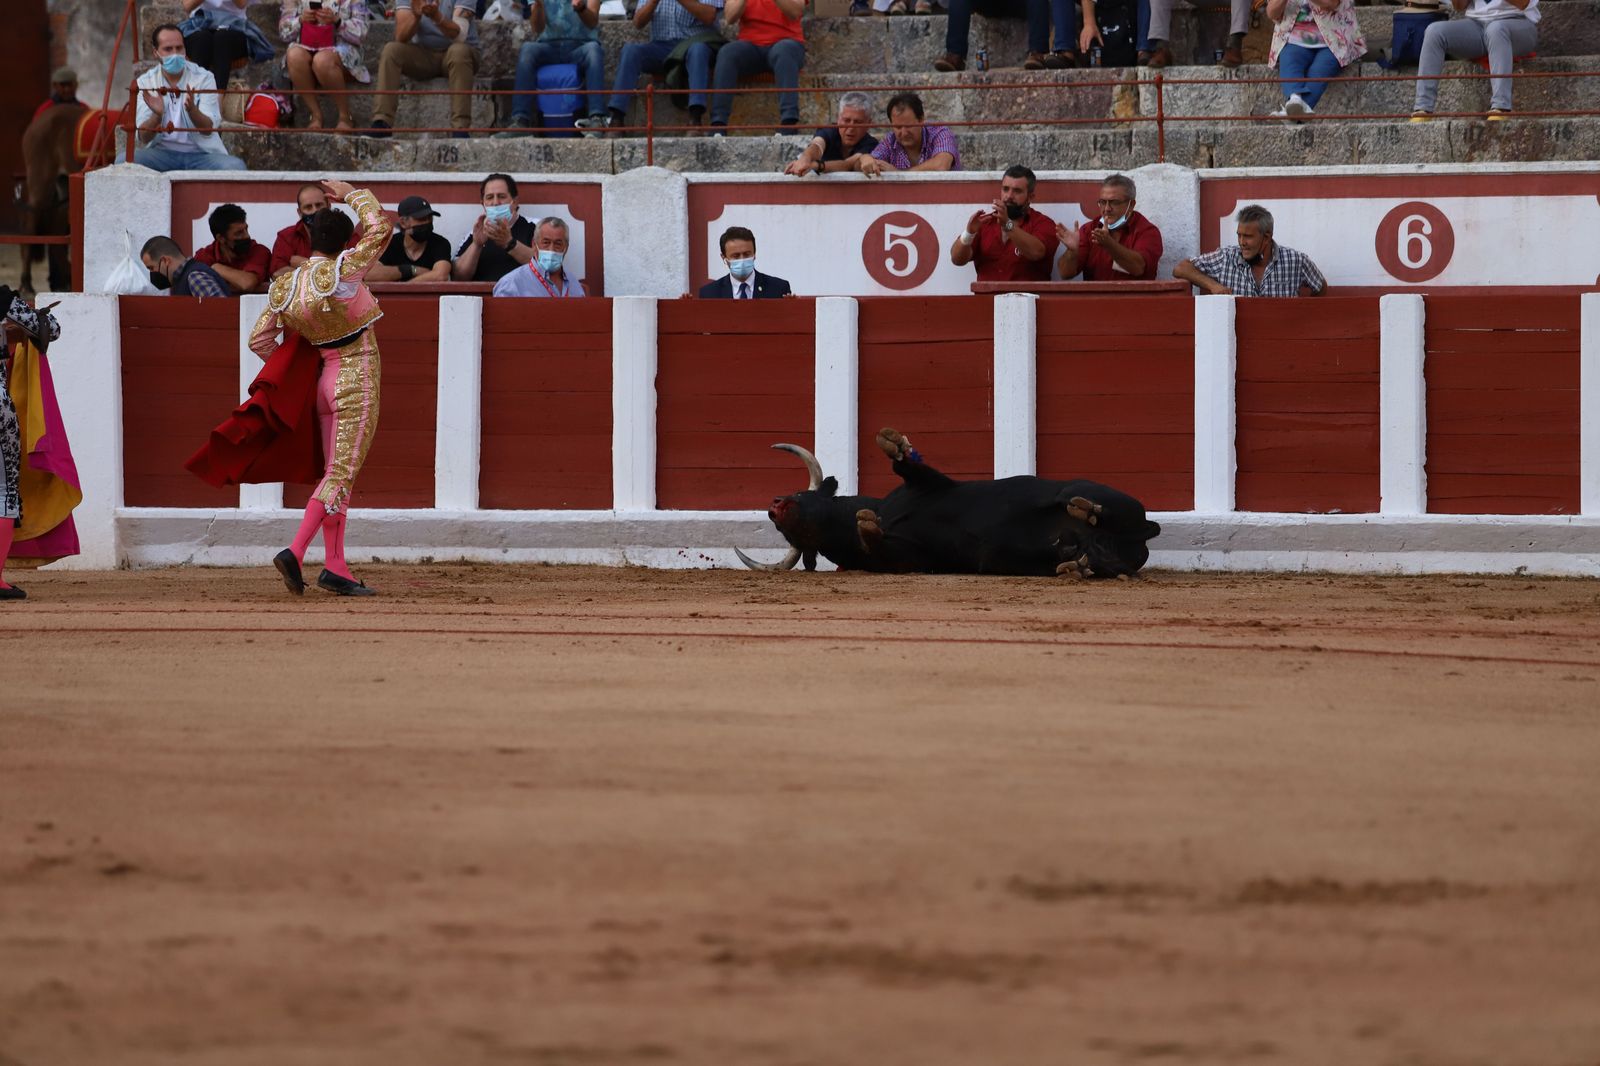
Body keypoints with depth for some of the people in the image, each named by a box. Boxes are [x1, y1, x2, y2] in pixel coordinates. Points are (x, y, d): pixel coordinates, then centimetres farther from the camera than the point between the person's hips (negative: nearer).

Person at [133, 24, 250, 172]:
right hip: (162, 152, 0)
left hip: (202, 153, 0)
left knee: (235, 166, -31)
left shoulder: (204, 78, 0)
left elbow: (208, 129, -10)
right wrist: (157, 115, -27)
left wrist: (192, 109, -32)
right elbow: (144, 137, -6)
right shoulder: (145, 83, 3)